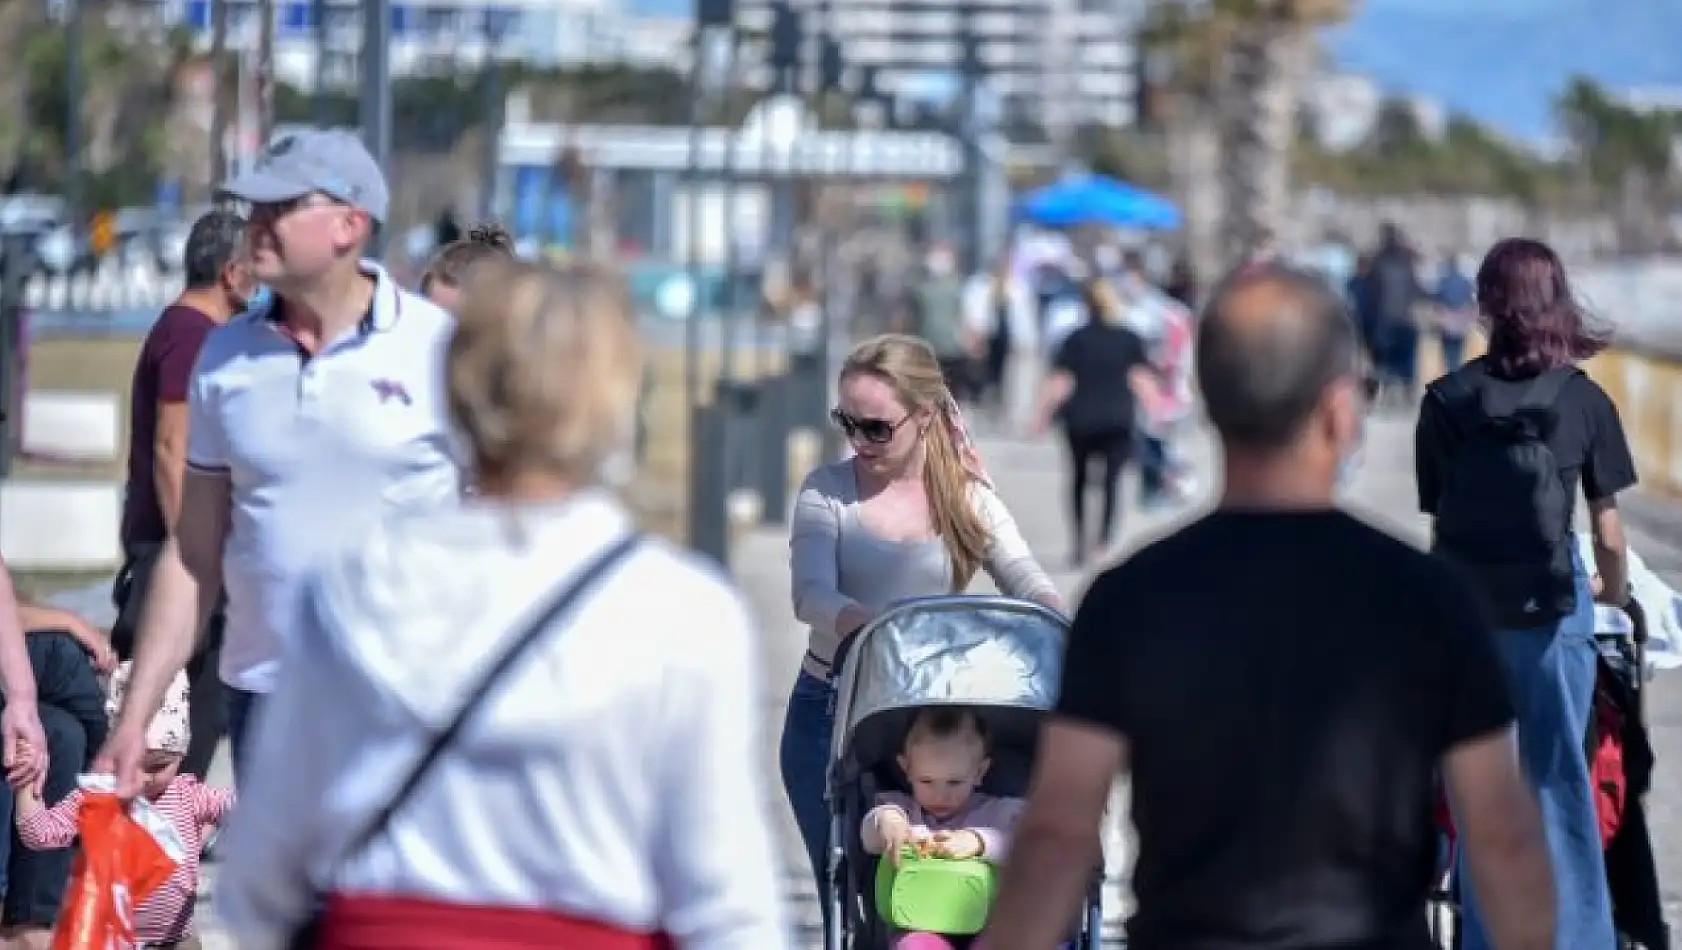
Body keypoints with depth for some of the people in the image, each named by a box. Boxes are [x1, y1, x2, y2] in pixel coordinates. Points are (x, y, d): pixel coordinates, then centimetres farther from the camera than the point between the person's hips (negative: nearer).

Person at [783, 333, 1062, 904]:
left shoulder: (967, 498, 3)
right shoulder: (827, 491, -3)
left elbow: (1025, 578, -7)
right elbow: (812, 595, -17)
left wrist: (1052, 617, -31)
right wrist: (873, 623, -38)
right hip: (833, 713, -1)